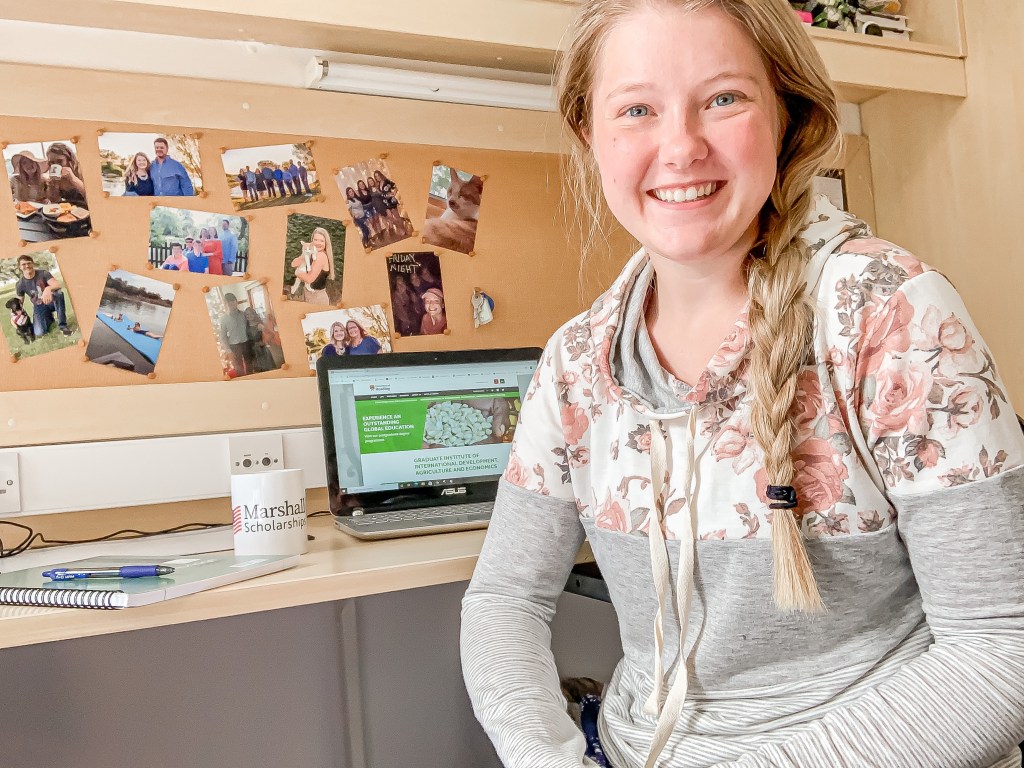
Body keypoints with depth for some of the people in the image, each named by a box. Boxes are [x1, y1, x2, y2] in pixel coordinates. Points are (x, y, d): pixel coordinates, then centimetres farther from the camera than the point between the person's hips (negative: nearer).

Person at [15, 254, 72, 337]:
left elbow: (57, 285, -29)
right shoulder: (20, 284, -9)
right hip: (39, 306, 1)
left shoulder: (43, 273, -13)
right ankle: (49, 318, 16)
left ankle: (62, 325, -27)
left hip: (51, 301, -1)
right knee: (39, 333, -23)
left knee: (59, 292, -38)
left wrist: (48, 288, -53)